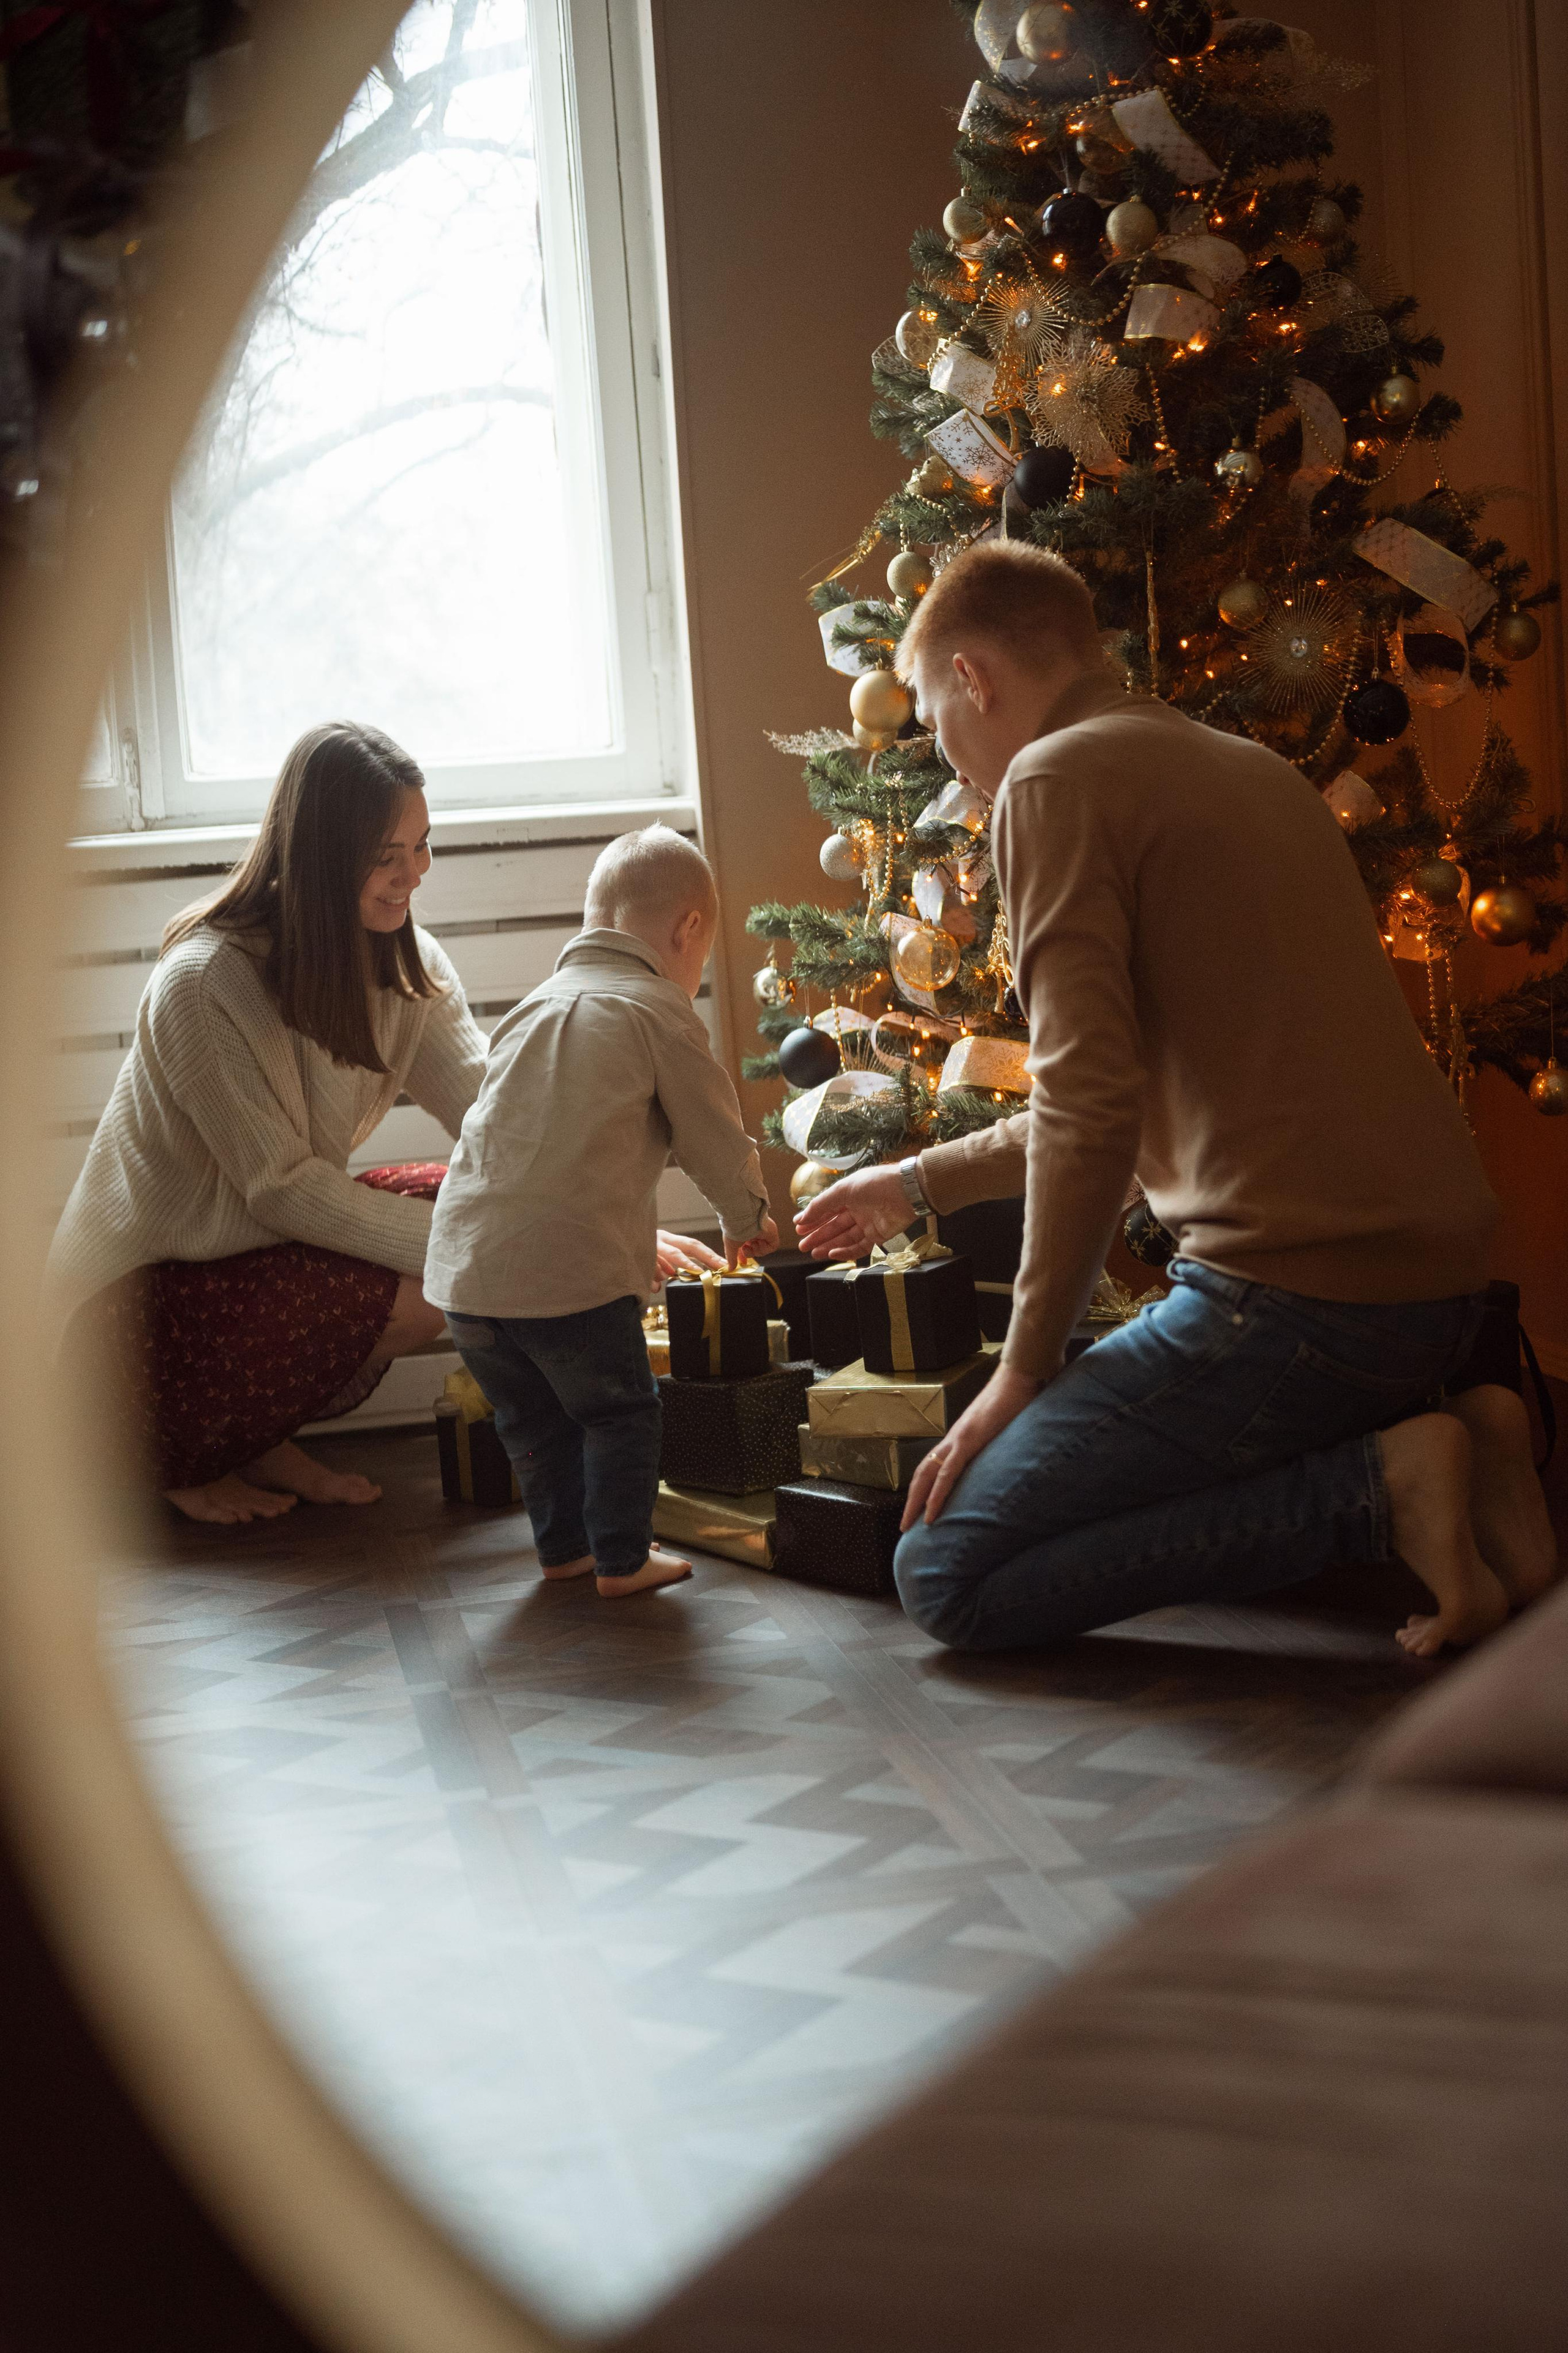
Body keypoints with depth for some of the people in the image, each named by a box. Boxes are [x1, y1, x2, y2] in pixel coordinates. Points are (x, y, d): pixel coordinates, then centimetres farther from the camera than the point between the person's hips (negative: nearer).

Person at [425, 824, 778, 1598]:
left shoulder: (534, 1007, 21)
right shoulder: (660, 1012, 0)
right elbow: (714, 1138, 4)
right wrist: (746, 1219, 26)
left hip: (462, 1265, 7)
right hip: (570, 1266, -7)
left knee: (531, 1416, 21)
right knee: (620, 1411, 10)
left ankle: (563, 1545, 32)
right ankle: (620, 1558, 15)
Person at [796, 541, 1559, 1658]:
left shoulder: (1058, 778, -7)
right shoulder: (1256, 771, 21)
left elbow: (1093, 1105, -17)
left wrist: (1024, 1371, -6)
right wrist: (920, 1183, 37)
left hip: (1295, 1290, -9)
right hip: (1441, 1280, 9)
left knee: (951, 1579, -3)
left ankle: (1383, 1482, -9)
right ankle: (1450, 1448, 10)